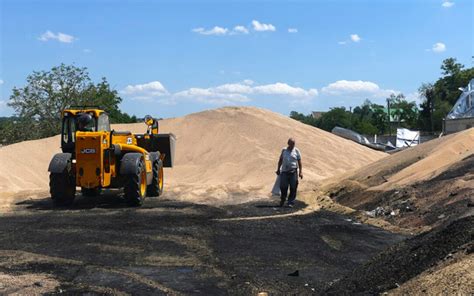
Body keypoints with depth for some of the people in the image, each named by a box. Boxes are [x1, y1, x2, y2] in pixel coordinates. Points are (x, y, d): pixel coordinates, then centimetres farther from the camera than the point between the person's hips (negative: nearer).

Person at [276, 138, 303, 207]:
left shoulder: (296, 151, 3)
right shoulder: (284, 150, 9)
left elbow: (299, 162, 3)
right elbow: (280, 160, 18)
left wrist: (300, 172, -4)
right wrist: (278, 169, 18)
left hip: (293, 172, -1)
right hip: (284, 171, 1)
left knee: (293, 188, -1)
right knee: (283, 187, -1)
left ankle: (291, 203, 7)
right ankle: (282, 200, 22)